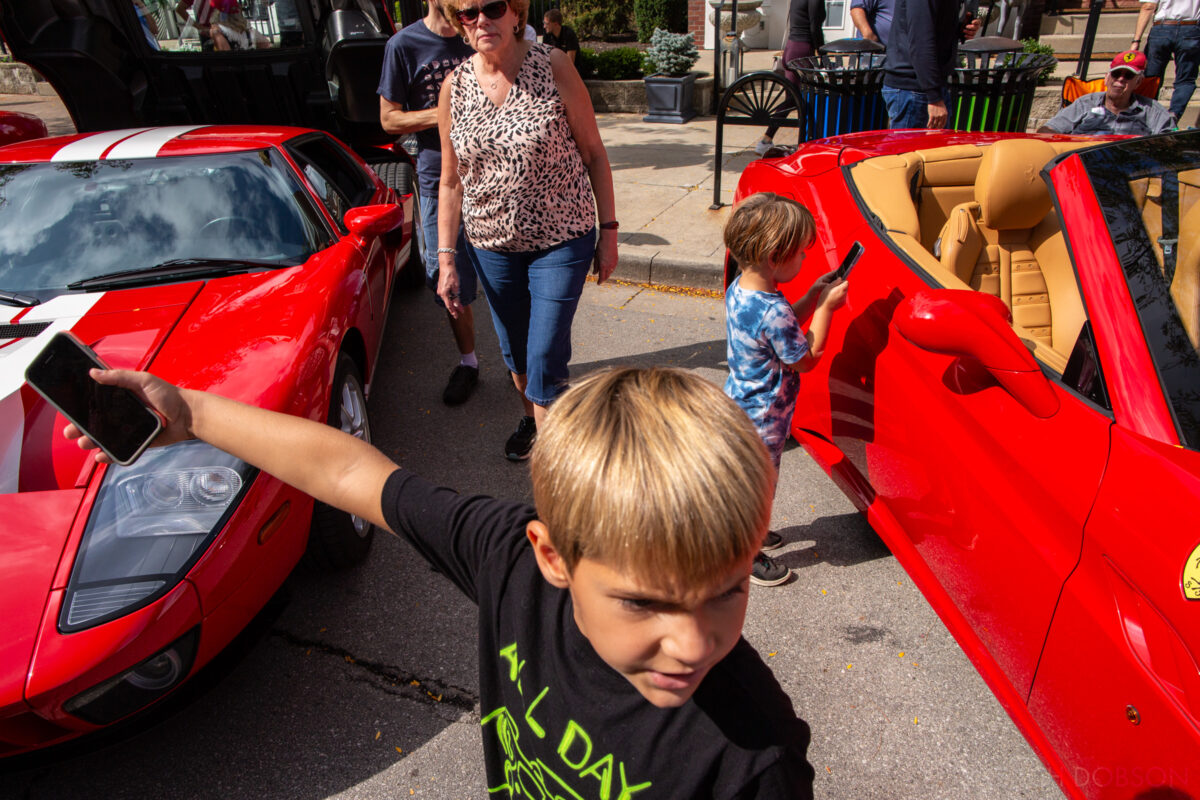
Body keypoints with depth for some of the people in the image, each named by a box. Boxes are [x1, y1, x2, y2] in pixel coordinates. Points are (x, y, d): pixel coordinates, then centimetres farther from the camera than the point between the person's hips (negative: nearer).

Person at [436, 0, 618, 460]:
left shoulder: (554, 68, -11)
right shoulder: (454, 88, -2)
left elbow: (593, 154, -5)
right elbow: (451, 181, 4)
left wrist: (608, 231, -7)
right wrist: (445, 258, -1)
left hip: (560, 240, -3)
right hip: (491, 245, 4)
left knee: (545, 362, -6)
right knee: (514, 353, 19)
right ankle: (532, 419, 47)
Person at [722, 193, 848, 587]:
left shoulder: (739, 289, -4)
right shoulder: (773, 310, -33)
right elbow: (806, 358, -19)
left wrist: (814, 294, 0)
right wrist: (825, 306, -14)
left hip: (741, 403, 9)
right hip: (762, 417, -9)